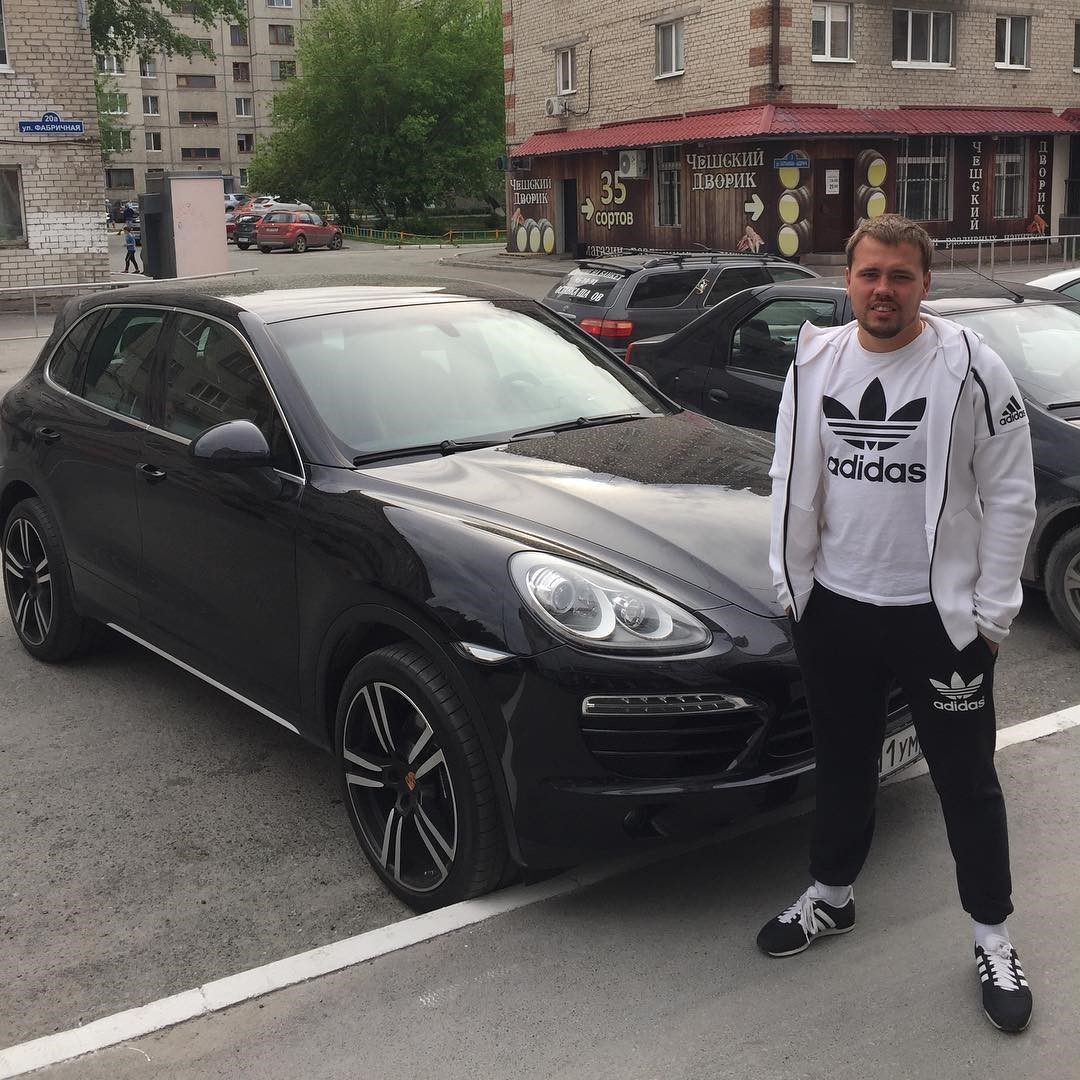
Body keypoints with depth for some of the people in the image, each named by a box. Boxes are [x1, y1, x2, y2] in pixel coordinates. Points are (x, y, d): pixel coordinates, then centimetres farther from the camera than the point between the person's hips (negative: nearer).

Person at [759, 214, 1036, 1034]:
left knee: (966, 780, 9)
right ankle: (832, 897, 41)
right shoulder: (814, 363, 1)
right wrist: (790, 583, 7)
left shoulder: (971, 366, -12)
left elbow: (1010, 495, -9)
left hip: (942, 615, -4)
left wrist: (991, 611, -10)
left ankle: (993, 939, 27)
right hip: (834, 608, 4)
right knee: (843, 765, 20)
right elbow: (791, 482, 8)